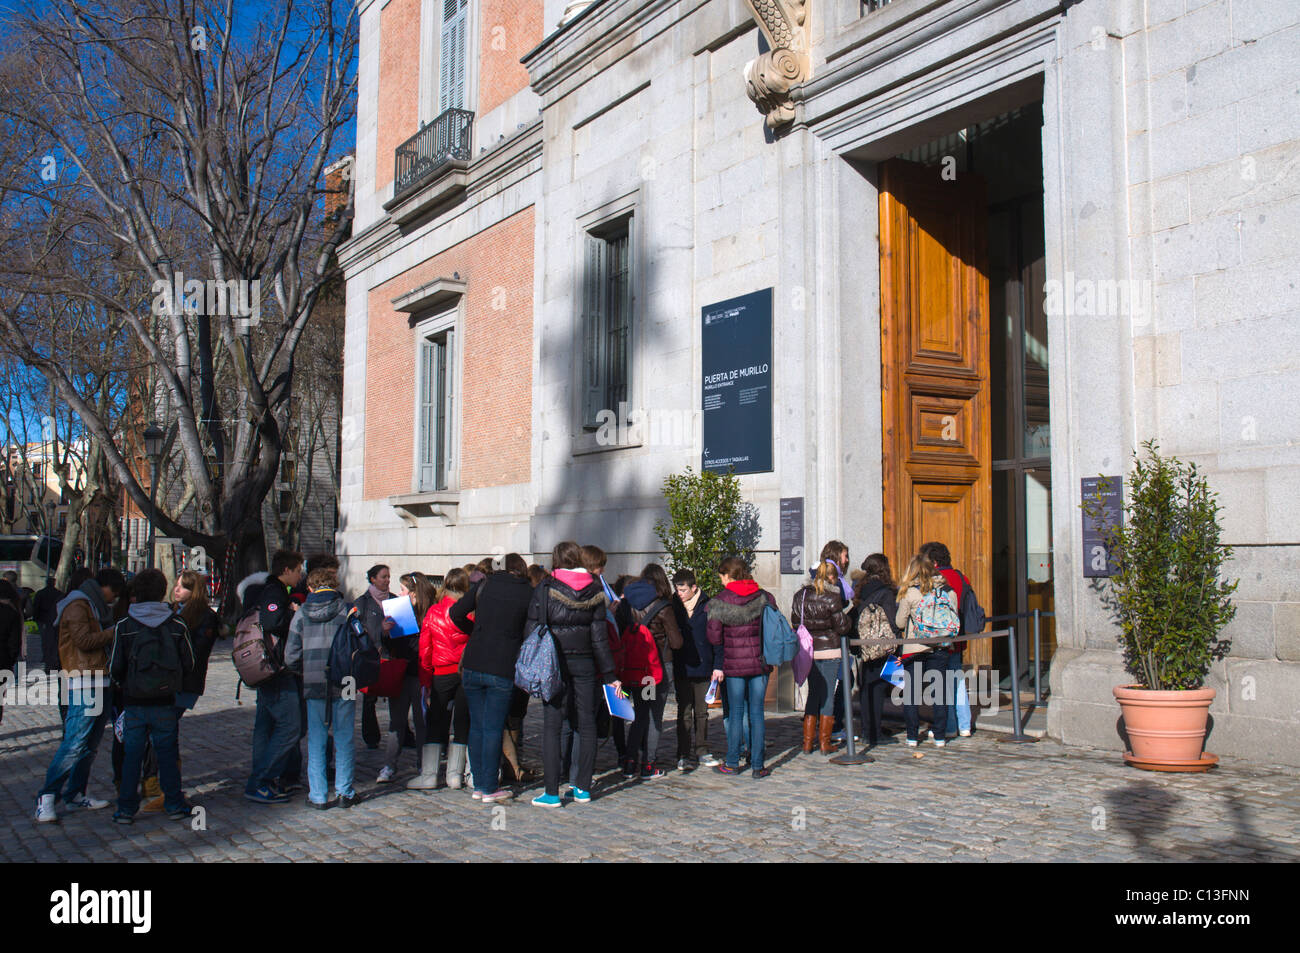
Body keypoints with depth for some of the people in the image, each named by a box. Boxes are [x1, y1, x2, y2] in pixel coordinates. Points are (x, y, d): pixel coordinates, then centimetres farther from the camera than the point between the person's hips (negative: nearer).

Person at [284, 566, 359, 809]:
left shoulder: (301, 614, 2)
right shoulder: (348, 610, -3)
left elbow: (291, 657, 1)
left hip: (314, 686, 1)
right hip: (344, 686, -1)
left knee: (316, 740, 10)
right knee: (344, 738, 9)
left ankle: (317, 795, 11)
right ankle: (344, 792, 13)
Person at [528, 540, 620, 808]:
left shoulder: (545, 589, -4)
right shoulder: (594, 590, 3)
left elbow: (534, 630, -6)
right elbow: (599, 635, 4)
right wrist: (610, 674, 8)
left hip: (554, 664, -2)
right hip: (585, 663, 3)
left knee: (551, 726, 1)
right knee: (587, 725, 12)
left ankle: (552, 793, -1)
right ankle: (584, 789, 18)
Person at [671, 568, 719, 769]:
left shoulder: (707, 606, -1)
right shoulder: (673, 606, 2)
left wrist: (717, 666, -3)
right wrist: (669, 666, 0)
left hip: (703, 669, 0)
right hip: (681, 669, 0)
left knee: (701, 712, 10)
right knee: (684, 713, 4)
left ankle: (702, 752, 19)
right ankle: (683, 755, 10)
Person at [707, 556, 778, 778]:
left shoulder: (719, 601, -6)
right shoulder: (765, 597, 1)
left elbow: (714, 637, -8)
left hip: (733, 664, -2)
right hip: (760, 662, 2)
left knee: (736, 712, 7)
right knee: (757, 712, 6)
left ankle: (732, 763, 13)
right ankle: (757, 765, 8)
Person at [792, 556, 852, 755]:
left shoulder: (800, 596, 3)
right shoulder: (832, 597, -13)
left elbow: (795, 623, 10)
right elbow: (842, 626, -9)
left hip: (808, 650, 5)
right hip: (829, 650, -5)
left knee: (813, 694, 14)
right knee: (828, 695, 4)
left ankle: (808, 742, 14)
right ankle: (825, 743, 8)